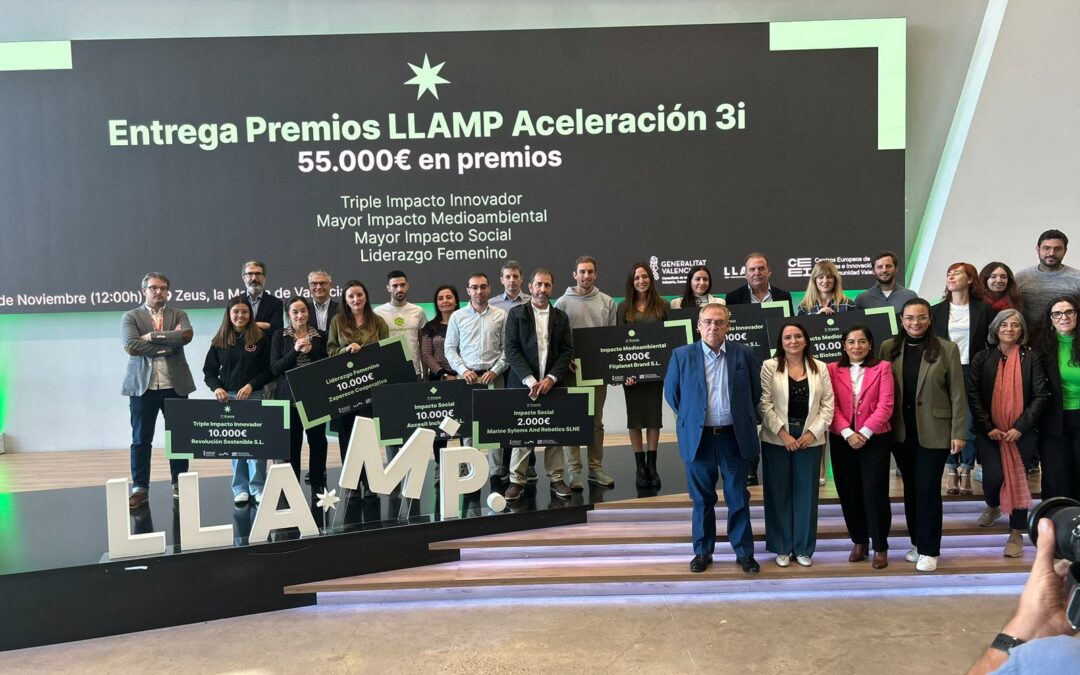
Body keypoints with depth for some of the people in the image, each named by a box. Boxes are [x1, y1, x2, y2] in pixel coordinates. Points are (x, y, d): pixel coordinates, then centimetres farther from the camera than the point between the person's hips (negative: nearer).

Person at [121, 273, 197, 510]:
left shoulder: (178, 315, 10)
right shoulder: (131, 317, 5)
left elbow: (187, 335, -12)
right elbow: (131, 345, -12)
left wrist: (153, 336, -13)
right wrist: (168, 343, -11)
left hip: (175, 385, 1)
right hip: (143, 386, -1)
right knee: (141, 440, 3)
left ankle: (179, 485, 18)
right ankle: (140, 488, 11)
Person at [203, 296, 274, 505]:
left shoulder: (261, 338, 1)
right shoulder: (220, 340, 8)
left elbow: (270, 369, -1)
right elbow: (209, 371, 10)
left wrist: (251, 385, -12)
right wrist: (216, 388, -8)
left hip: (255, 396, -2)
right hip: (228, 397, 2)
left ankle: (257, 488, 3)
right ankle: (240, 489, 12)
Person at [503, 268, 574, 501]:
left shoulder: (561, 316, 12)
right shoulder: (516, 314, 5)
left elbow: (567, 351, 6)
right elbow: (511, 350, -3)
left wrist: (551, 379, -9)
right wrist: (530, 380, -13)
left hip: (552, 383, 2)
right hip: (523, 383, -2)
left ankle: (556, 479, 13)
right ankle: (517, 480, 6)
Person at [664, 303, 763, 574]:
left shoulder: (744, 354, 0)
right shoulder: (682, 355, -2)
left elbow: (756, 390, 10)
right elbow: (671, 392, 7)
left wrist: (743, 417, 9)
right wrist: (689, 417, 7)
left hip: (734, 437, 1)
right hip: (698, 437, 0)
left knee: (738, 498, 8)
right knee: (702, 499, 10)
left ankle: (744, 552, 21)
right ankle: (702, 552, 22)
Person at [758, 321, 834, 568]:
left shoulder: (820, 368, 8)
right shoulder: (769, 367, 0)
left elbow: (828, 404, 4)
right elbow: (764, 404, -6)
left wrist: (813, 432, -7)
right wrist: (783, 434, -12)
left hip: (810, 439, 2)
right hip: (777, 439, -2)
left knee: (807, 494, 6)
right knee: (779, 494, 4)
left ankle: (804, 548, 18)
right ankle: (782, 548, 16)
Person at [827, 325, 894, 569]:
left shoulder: (882, 368, 1)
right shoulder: (833, 370, 5)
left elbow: (885, 406, -6)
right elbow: (832, 406, -2)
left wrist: (864, 432, -14)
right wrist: (848, 433, -14)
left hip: (875, 439, -2)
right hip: (842, 440, 2)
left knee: (875, 492, -2)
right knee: (848, 493, 8)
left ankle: (880, 547, 12)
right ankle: (859, 541, 24)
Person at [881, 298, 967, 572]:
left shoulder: (947, 349, -4)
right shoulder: (889, 348, 2)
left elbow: (957, 394, -4)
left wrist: (958, 433, -7)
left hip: (933, 431, -3)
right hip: (901, 432, 3)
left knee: (928, 490, 0)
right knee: (911, 489, 13)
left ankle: (929, 550, 12)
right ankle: (917, 542, 26)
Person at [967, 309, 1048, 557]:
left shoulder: (1032, 359, 1)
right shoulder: (981, 358, 2)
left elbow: (1040, 396, -3)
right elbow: (973, 395, -1)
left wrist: (1020, 427, -11)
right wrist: (988, 427, -10)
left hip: (1021, 432, 0)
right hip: (989, 432, 0)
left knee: (1019, 480, -1)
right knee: (993, 476, -10)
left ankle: (1017, 534, 12)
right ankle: (992, 506, 25)